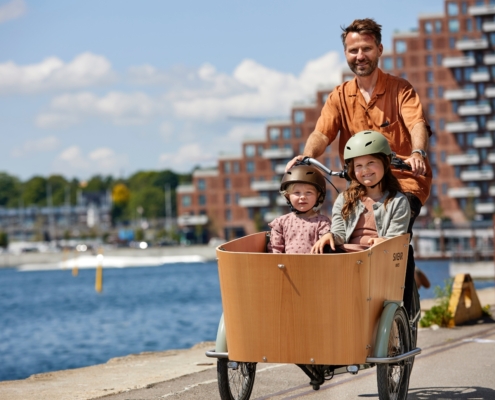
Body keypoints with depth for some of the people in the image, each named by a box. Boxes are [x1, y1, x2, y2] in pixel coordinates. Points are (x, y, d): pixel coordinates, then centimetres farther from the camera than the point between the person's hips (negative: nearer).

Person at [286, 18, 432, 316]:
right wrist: (307, 156, -29)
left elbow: (417, 124, -18)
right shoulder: (340, 97, 9)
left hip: (405, 180, -4)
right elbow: (322, 133, -6)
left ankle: (405, 313, -18)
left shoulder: (400, 89, 0)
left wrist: (417, 152, -40)